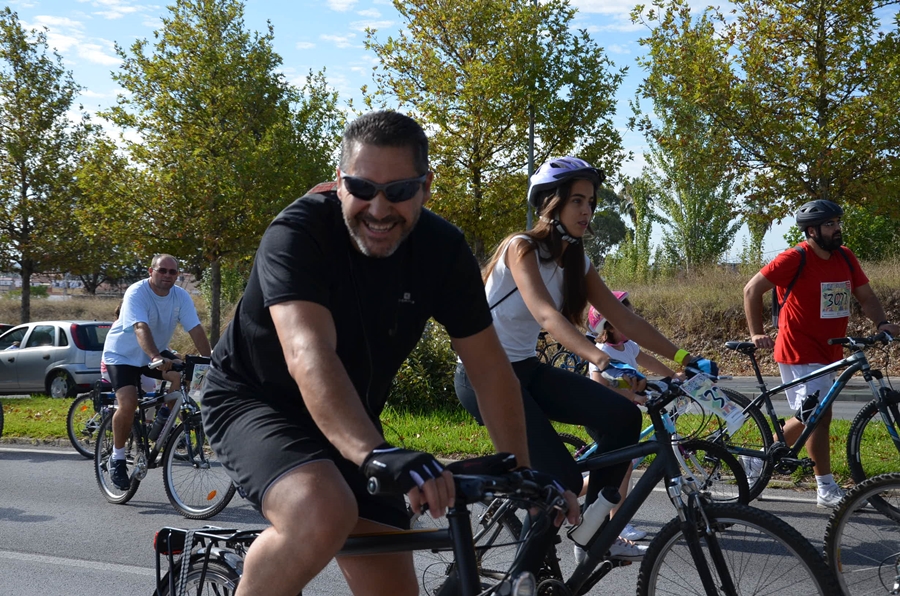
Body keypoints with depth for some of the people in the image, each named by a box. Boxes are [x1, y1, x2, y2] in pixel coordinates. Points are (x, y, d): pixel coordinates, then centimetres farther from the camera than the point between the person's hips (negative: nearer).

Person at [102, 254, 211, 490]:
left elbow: (195, 329, -17)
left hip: (156, 354, 5)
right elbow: (141, 328, -40)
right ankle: (117, 457, -3)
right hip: (122, 355, -5)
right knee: (128, 403, -25)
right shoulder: (136, 293, -25)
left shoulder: (181, 296, -10)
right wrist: (156, 358, -56)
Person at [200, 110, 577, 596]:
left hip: (351, 424, 5)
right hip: (254, 402, -5)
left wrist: (523, 475, -12)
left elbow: (490, 369, -6)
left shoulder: (443, 251, -11)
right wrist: (377, 454, -56)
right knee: (324, 513, -35)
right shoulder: (297, 234, -26)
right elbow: (309, 357, -41)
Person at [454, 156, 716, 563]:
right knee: (561, 479, -20)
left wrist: (683, 357, -8)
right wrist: (600, 359, -49)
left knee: (623, 417, -12)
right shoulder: (521, 247, -17)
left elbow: (625, 319, 2)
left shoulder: (577, 263, 6)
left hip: (526, 369, 8)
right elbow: (545, 315, -34)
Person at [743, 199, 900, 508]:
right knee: (820, 415, -10)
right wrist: (757, 334, -20)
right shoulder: (795, 258, -16)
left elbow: (866, 296, 7)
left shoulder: (845, 257, 4)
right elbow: (752, 289, -15)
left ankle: (759, 459, 31)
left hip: (827, 352, 8)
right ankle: (827, 491, 1)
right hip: (799, 353, -8)